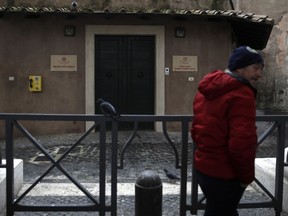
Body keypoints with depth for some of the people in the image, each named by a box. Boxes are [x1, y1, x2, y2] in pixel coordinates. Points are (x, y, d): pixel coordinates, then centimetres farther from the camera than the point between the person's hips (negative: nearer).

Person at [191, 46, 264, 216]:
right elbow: (242, 143, -27)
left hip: (203, 166, 9)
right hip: (224, 174, -9)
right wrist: (246, 176, -14)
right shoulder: (241, 95, -21)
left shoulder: (208, 89, 9)